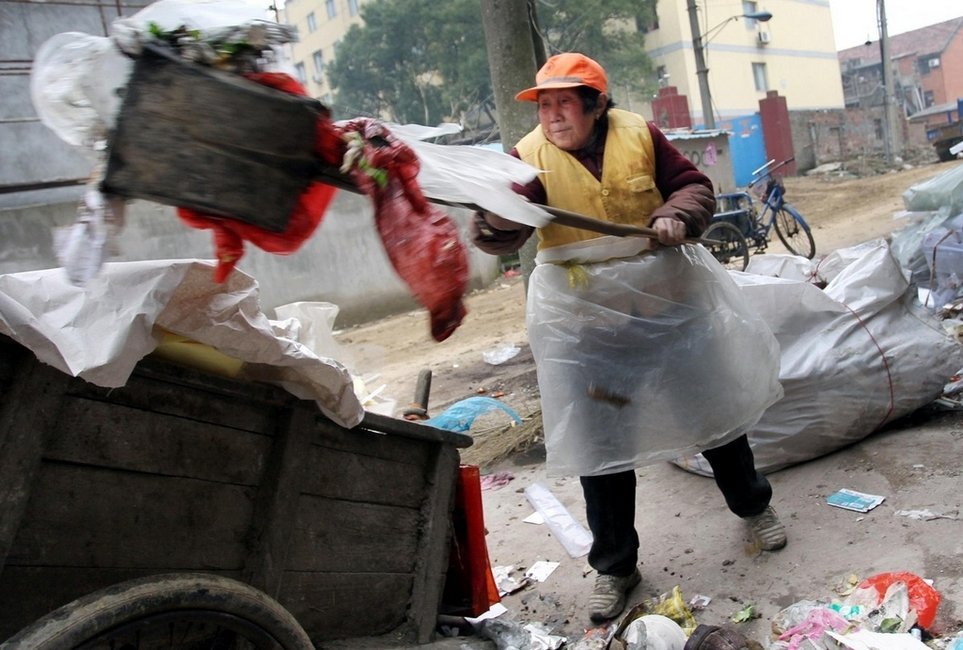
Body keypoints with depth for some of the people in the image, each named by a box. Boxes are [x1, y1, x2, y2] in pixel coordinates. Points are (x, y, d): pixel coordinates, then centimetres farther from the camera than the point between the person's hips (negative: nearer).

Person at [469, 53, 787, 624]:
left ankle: (754, 505, 43)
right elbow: (503, 232, -22)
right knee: (597, 435, 4)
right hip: (581, 314, -1)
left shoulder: (639, 134, -3)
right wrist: (494, 208, -44)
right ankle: (616, 566, 23)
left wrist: (676, 217, -17)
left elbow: (693, 185, 4)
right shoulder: (530, 156, -8)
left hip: (662, 297, 1)